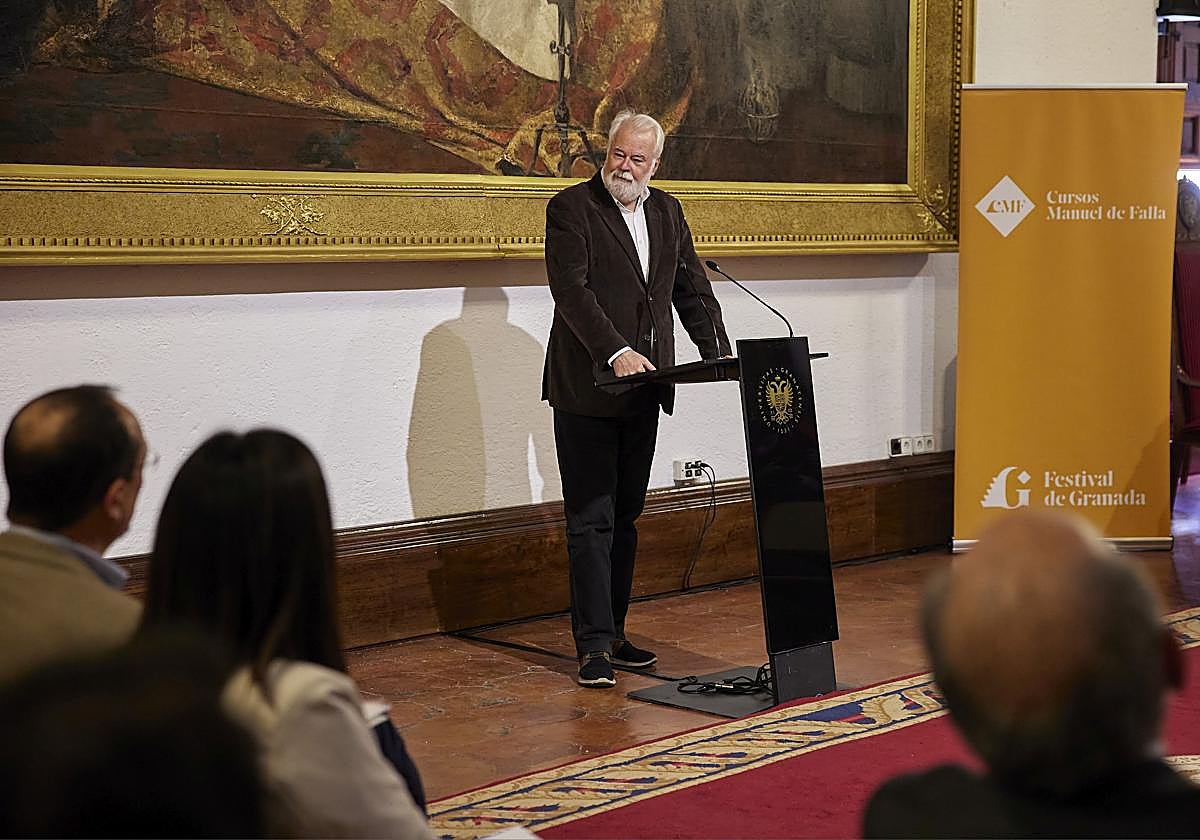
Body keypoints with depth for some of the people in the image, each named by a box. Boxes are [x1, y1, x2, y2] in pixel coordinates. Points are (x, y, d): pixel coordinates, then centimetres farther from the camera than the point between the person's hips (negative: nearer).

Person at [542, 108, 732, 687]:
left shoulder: (666, 211, 14)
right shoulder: (571, 207, -6)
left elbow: (692, 289, 15)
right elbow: (571, 289, -16)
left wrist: (719, 353, 1)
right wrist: (616, 352, -27)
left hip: (642, 392, 6)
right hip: (586, 389, -6)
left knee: (624, 516, 12)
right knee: (591, 520, -6)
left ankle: (612, 634, 21)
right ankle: (594, 646, -4)